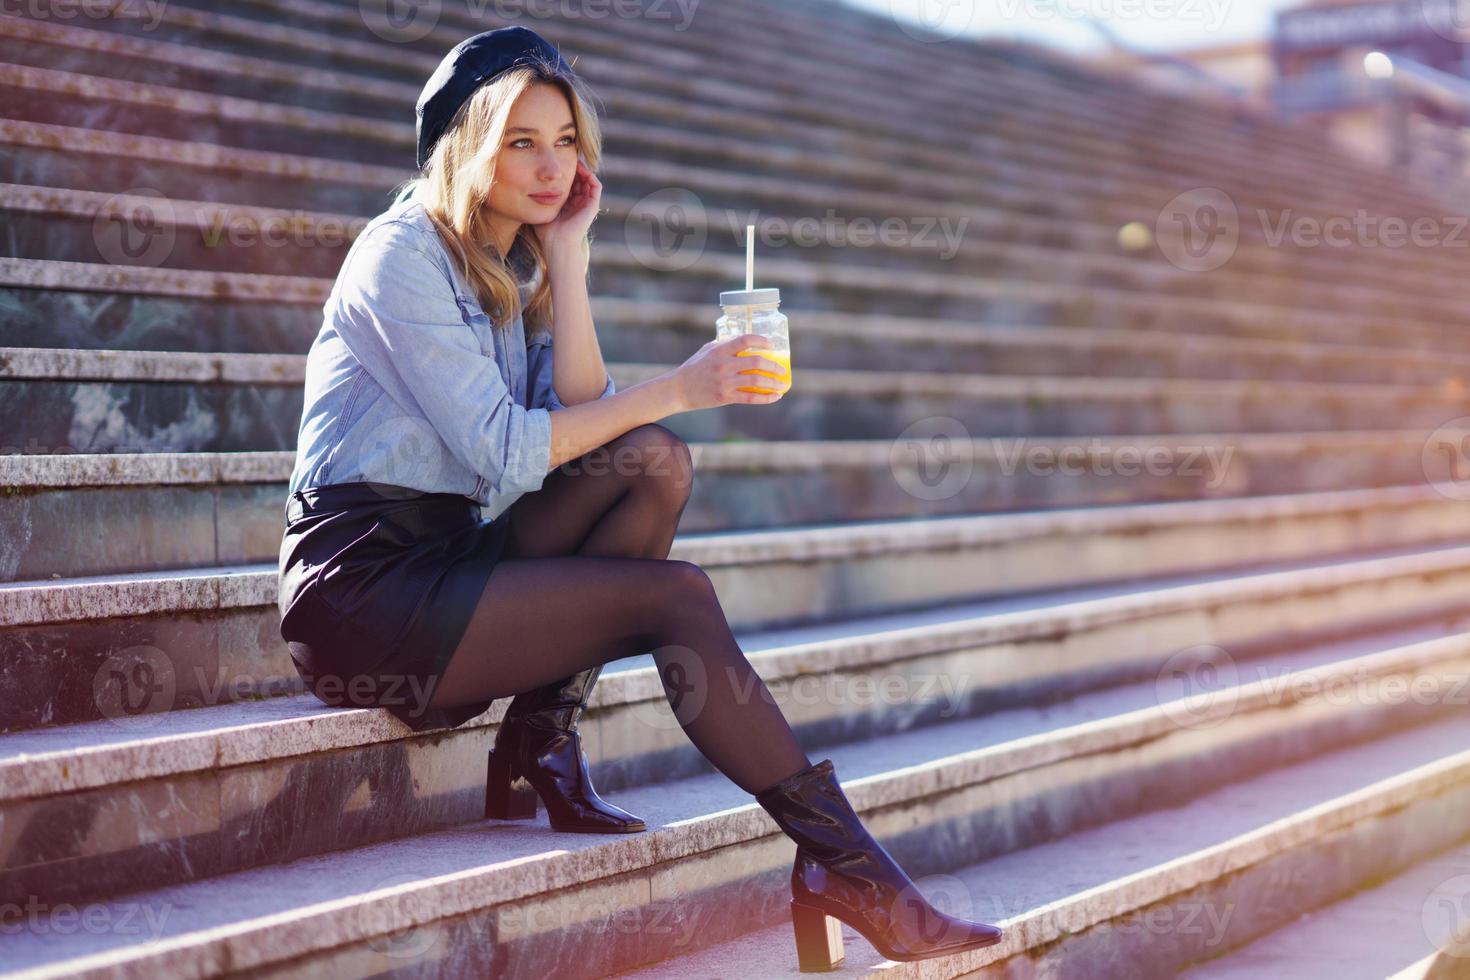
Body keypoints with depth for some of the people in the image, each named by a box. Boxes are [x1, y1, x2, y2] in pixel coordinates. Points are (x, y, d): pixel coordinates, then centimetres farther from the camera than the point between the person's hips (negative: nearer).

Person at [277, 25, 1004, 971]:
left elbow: (583, 419, -2)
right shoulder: (403, 254, -11)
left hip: (448, 562, 7)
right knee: (674, 594, -19)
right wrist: (676, 388, -18)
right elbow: (506, 454, -19)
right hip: (360, 584, -7)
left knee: (655, 464, -14)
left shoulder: (522, 268, 13)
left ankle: (540, 745, -10)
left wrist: (567, 260, -3)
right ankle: (845, 864, -15)